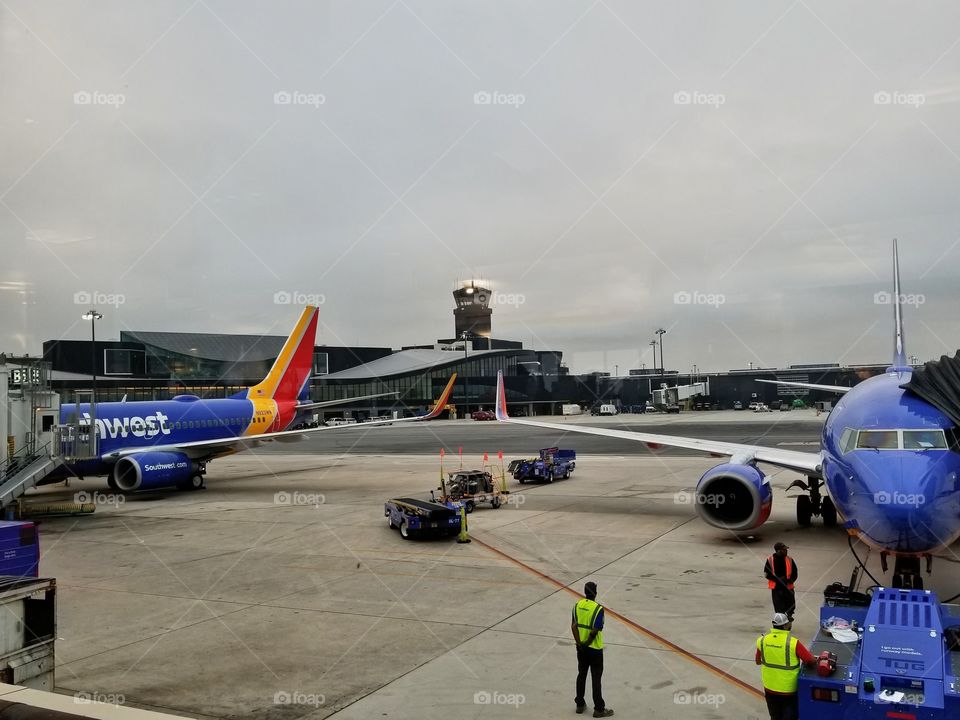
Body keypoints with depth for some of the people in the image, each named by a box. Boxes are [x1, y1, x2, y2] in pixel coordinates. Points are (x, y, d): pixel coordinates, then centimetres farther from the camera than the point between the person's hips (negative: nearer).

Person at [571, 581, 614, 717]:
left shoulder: (577, 605, -3)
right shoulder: (598, 608, -20)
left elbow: (573, 626, -7)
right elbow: (594, 631, -22)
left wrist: (580, 643, -7)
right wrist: (587, 643, -9)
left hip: (581, 647, 5)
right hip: (594, 649, -5)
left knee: (581, 674, 17)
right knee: (596, 678, 5)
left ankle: (580, 704, 26)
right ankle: (599, 709, 13)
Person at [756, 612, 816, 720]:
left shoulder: (762, 640, -9)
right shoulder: (793, 643, -23)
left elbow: (758, 661, 4)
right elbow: (811, 661, -20)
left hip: (769, 689, 4)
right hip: (788, 690, -4)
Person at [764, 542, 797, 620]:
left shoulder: (789, 560, 0)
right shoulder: (770, 560, -5)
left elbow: (794, 573, 7)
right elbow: (766, 574, -1)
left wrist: (791, 580, -14)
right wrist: (777, 579, -15)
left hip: (788, 587, 2)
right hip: (776, 587, -2)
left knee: (790, 606, 10)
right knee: (779, 608, 0)